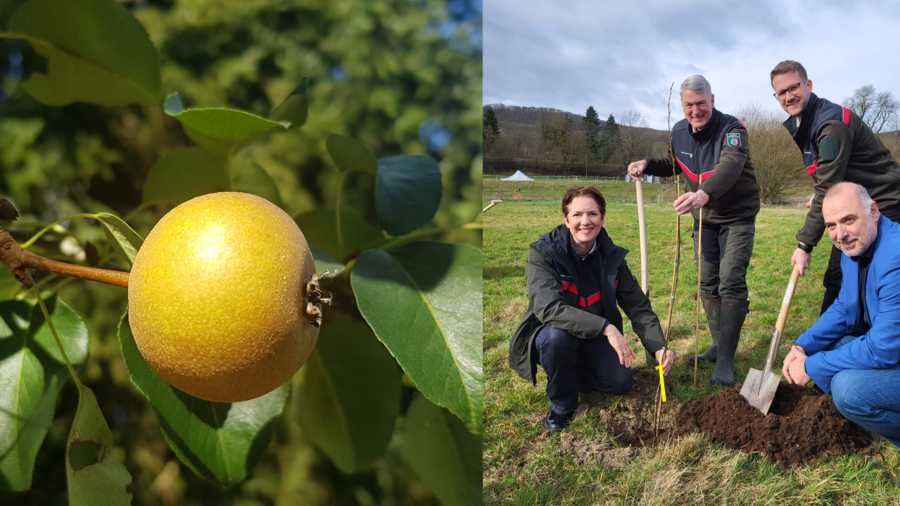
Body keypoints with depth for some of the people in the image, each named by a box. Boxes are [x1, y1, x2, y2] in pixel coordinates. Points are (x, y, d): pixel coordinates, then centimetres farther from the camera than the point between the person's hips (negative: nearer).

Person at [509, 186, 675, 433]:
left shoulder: (612, 257, -8)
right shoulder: (543, 253, -23)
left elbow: (638, 307, -7)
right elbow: (549, 308, -36)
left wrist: (659, 347, -24)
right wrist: (606, 327, -44)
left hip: (596, 339, 4)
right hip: (550, 335, -4)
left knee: (621, 382, -18)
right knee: (557, 336, -36)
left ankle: (571, 371, 15)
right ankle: (562, 402, -8)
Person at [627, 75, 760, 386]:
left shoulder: (732, 129, -23)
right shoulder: (679, 132, -3)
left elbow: (730, 167, -43)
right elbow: (674, 165, 17)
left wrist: (704, 194, -63)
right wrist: (647, 165, -4)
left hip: (737, 217, -6)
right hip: (704, 219, 6)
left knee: (731, 284, -13)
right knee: (707, 284, 11)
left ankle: (725, 360, -9)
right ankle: (718, 345, 26)